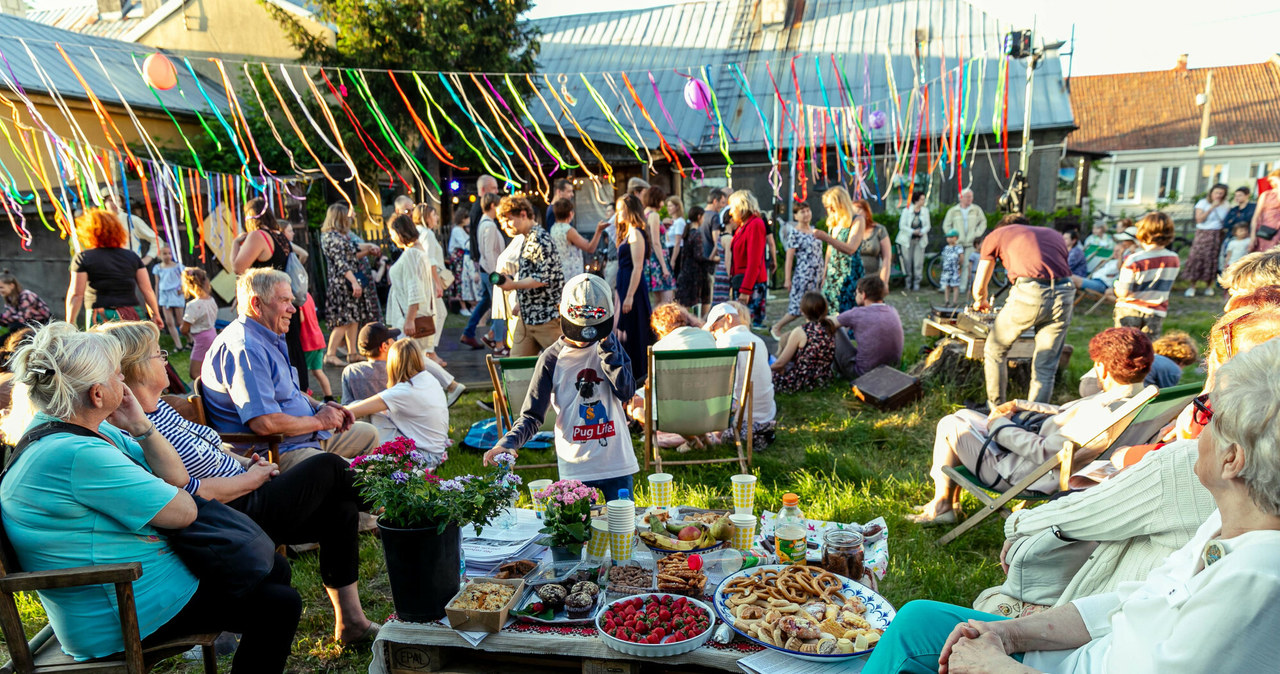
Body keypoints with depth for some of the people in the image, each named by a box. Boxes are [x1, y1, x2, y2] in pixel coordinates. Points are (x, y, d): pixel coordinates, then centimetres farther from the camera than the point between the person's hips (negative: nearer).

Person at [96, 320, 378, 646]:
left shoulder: (158, 407, 9)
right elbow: (194, 493, -26)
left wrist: (244, 461, 4)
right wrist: (253, 477, -13)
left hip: (247, 497, 10)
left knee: (340, 510, -1)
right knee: (328, 467, -6)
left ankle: (351, 623, 9)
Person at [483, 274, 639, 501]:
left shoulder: (610, 344, 1)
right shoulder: (552, 359, -6)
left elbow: (627, 392, -11)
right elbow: (532, 415, -7)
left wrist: (607, 349, -16)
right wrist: (508, 443, -25)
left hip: (616, 463, 2)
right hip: (575, 467, -2)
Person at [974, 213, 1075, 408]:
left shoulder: (996, 235, 23)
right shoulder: (1054, 235, 33)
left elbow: (979, 287, 24)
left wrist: (981, 301, 46)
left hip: (1029, 292, -3)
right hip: (1064, 295, 4)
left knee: (995, 351, 18)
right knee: (1046, 368, 12)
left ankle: (996, 409, 23)